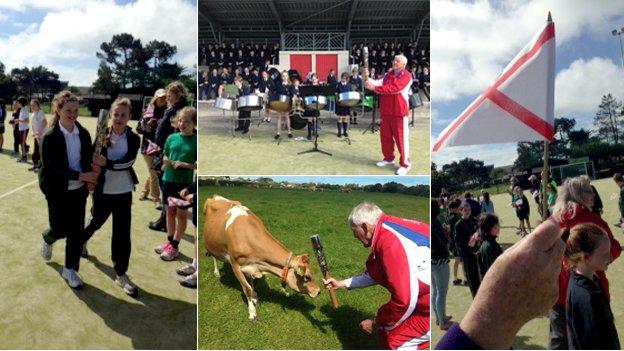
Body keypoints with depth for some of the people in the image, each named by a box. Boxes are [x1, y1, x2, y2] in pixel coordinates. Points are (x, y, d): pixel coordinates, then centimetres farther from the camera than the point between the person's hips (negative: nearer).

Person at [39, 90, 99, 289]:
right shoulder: (50, 137, -13)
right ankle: (47, 239, 39)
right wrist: (80, 176, -25)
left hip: (79, 189, 4)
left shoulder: (84, 134, -1)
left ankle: (70, 270, 20)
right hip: (58, 190, -4)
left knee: (77, 230, 5)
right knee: (61, 228, 1)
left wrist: (89, 178, -14)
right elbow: (50, 167, -17)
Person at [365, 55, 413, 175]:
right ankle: (388, 158, 28)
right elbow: (378, 84, 1)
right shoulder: (388, 75, 15)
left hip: (399, 112, -7)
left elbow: (394, 88, -20)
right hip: (385, 111, 7)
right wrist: (368, 79, -17)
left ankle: (405, 164, 4)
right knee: (385, 136, 12)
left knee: (401, 138, -3)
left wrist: (375, 88, -23)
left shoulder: (406, 75, -8)